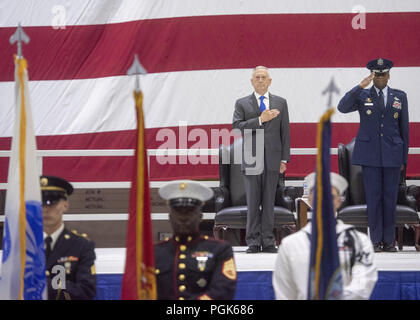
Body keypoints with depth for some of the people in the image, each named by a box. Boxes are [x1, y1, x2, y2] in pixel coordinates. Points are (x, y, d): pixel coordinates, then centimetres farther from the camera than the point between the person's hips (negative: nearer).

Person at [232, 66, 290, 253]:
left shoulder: (280, 103, 12)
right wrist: (260, 120, -18)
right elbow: (237, 126, -7)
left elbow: (285, 132, 9)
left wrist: (284, 159, 3)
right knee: (253, 201, -2)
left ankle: (268, 242, 4)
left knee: (269, 201, 1)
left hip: (272, 158, 1)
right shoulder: (242, 104, 8)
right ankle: (253, 242, 1)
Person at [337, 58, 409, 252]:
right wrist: (360, 87, -21)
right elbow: (342, 107, -12)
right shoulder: (362, 96, 6)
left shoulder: (399, 97, 10)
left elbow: (404, 128, 11)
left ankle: (389, 240, 7)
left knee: (390, 197, 2)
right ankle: (376, 240, 2)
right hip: (370, 154, -1)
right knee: (373, 196, -3)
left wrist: (403, 158, 7)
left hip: (392, 154, 1)